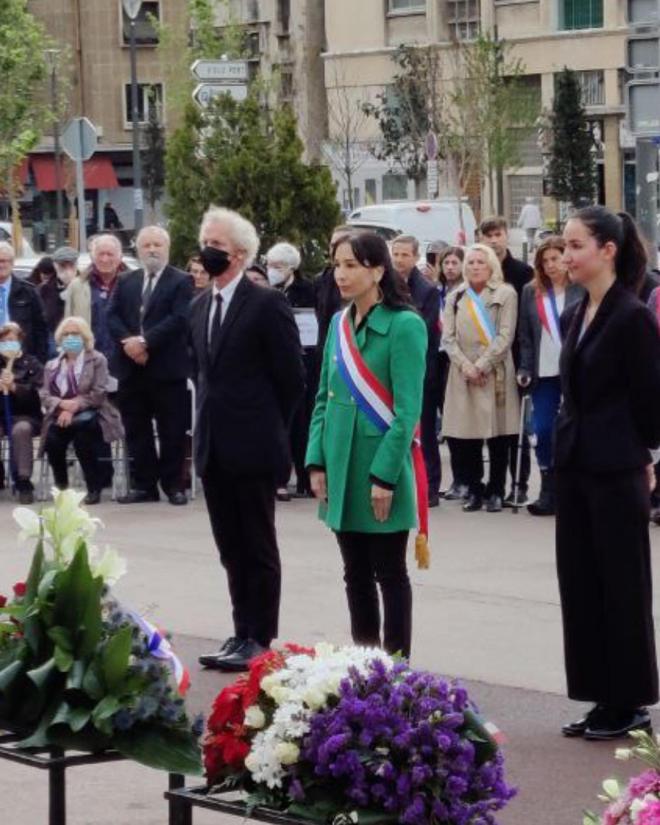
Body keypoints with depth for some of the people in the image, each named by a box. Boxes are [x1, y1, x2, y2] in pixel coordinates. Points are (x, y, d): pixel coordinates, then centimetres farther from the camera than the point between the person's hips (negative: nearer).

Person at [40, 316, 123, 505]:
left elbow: (98, 394, -5)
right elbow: (44, 396, 6)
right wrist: (62, 404, -17)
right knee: (53, 438, -31)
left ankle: (94, 488, -27)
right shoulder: (52, 365, 18)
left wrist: (74, 407, -17)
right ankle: (61, 487, -10)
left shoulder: (97, 360, 7)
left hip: (89, 415, -3)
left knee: (81, 427, -38)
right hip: (61, 416, 3)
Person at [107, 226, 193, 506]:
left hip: (167, 367, -4)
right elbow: (112, 316, 6)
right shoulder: (125, 282, 14)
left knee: (172, 431, 1)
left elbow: (179, 318, -13)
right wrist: (127, 341, -13)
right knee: (136, 430, 6)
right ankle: (143, 485, 12)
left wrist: (145, 341, -18)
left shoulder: (181, 282, -1)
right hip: (131, 367, 4)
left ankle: (173, 485, 8)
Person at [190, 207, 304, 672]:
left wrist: (268, 429, -2)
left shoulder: (267, 304, -10)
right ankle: (244, 632, 19)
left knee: (258, 548, 0)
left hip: (252, 447, -7)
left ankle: (258, 638, 4)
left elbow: (290, 377, -8)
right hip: (214, 449, 7)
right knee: (232, 549, 11)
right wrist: (207, 424, 13)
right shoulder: (200, 307, 13)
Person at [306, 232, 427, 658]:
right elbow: (325, 398, 12)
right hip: (342, 467, 6)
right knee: (356, 574, 12)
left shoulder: (405, 326, -12)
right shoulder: (340, 323, 8)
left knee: (389, 573, 2)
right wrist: (317, 461, 4)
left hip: (381, 467, -6)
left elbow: (407, 410, -15)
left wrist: (384, 476, -18)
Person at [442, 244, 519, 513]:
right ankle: (474, 490, 10)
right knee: (465, 435, -1)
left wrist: (481, 366, -12)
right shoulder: (456, 297, 15)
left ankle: (495, 491, 7)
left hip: (495, 374, -3)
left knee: (498, 435, -2)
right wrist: (465, 365, -8)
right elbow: (448, 337, 7)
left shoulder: (505, 294, 2)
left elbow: (505, 336, -6)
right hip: (463, 376, 3)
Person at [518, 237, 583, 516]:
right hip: (544, 373, 3)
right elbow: (525, 334, 9)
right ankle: (548, 491, 7)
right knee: (543, 431, -1)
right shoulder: (531, 291, 8)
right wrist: (525, 369, 1)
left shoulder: (583, 289, -2)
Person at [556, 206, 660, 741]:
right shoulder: (575, 316, 10)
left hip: (616, 472, -8)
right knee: (580, 585, 10)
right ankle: (603, 699, 18)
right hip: (576, 466, 8)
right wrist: (568, 446, 9)